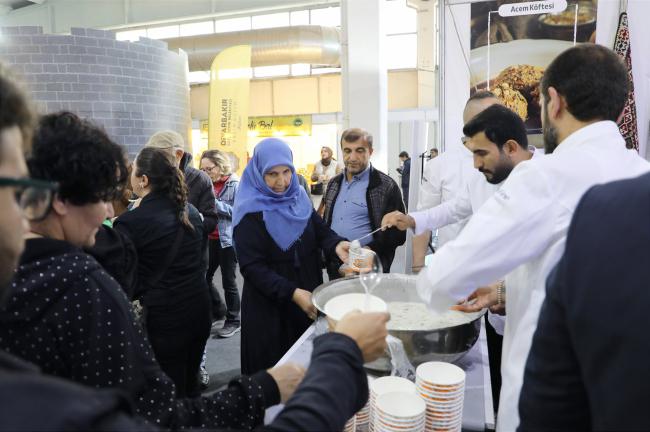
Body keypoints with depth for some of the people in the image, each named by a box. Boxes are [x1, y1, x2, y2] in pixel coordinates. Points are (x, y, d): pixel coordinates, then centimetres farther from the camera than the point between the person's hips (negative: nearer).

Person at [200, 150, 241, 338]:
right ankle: (216, 310, 34)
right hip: (210, 239, 7)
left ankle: (233, 321, 18)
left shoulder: (235, 184, -10)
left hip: (228, 239, -6)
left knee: (228, 281, 2)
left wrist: (214, 203, -22)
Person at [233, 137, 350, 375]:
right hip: (269, 305, -5)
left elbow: (320, 229, -2)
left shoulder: (298, 197, 3)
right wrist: (292, 293, -28)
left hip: (308, 297, 6)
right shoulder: (250, 211, -16)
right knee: (274, 366, 9)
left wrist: (336, 244, -25)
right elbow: (252, 267, -19)